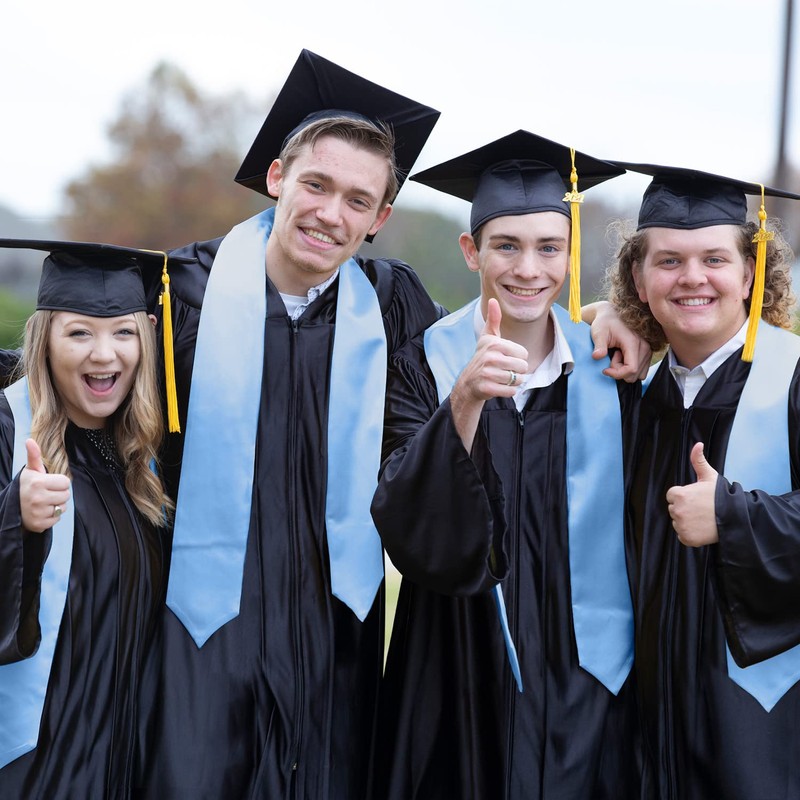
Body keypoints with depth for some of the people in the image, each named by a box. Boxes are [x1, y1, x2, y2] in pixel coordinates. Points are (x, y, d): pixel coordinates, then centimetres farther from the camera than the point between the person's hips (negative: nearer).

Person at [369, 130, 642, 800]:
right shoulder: (425, 363, -6)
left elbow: (634, 528, 9)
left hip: (584, 671, 1)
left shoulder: (609, 368, -1)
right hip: (460, 676, -1)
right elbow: (407, 533, -19)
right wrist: (465, 402, -31)